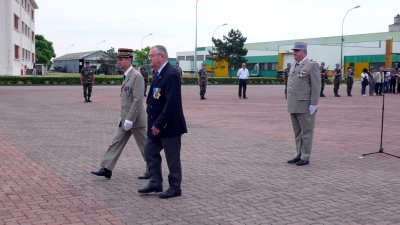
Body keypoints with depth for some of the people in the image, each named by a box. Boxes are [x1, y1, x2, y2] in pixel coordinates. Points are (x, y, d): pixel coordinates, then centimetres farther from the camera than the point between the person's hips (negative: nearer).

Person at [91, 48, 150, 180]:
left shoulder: (136, 76, -18)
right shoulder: (127, 76, 12)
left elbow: (138, 100, -23)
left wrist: (130, 119, -24)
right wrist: (124, 117, 19)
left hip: (135, 120, -9)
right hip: (125, 120, 9)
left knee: (144, 147, 4)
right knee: (116, 143, 7)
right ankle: (106, 169, 11)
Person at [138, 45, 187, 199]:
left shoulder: (171, 75, -20)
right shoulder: (158, 73, 10)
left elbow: (171, 103, -26)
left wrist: (159, 124, -23)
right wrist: (153, 122, 10)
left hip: (169, 125, -10)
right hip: (156, 124, 10)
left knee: (172, 157, 3)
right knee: (150, 151, 14)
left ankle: (175, 188, 17)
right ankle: (156, 183, 25)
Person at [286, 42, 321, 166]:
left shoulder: (312, 65, -7)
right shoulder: (293, 67, 16)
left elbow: (316, 86, -12)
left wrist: (313, 104, -17)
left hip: (305, 106, -7)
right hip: (294, 106, 8)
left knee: (306, 132, 0)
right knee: (297, 132, 12)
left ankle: (305, 157, 7)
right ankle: (299, 155, 20)